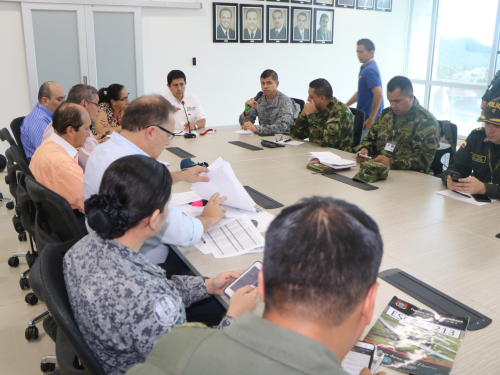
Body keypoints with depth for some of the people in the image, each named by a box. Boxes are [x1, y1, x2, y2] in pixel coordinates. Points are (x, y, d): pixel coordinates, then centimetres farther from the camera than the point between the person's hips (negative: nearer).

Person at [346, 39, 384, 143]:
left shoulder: (370, 70, -16)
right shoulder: (365, 68, 16)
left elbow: (378, 95, -25)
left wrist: (371, 119, -23)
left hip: (367, 119, -10)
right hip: (363, 117, 10)